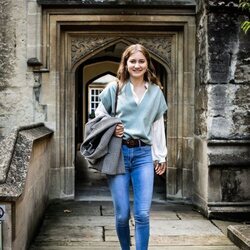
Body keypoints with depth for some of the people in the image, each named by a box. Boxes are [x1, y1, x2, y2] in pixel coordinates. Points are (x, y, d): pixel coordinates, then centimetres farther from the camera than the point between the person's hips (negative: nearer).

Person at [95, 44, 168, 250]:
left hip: (143, 154, 1)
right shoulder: (114, 88, 4)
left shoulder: (156, 92, 10)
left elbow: (158, 126, 13)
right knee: (122, 215, 4)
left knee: (142, 214, -6)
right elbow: (99, 114, 13)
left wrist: (161, 156, 13)